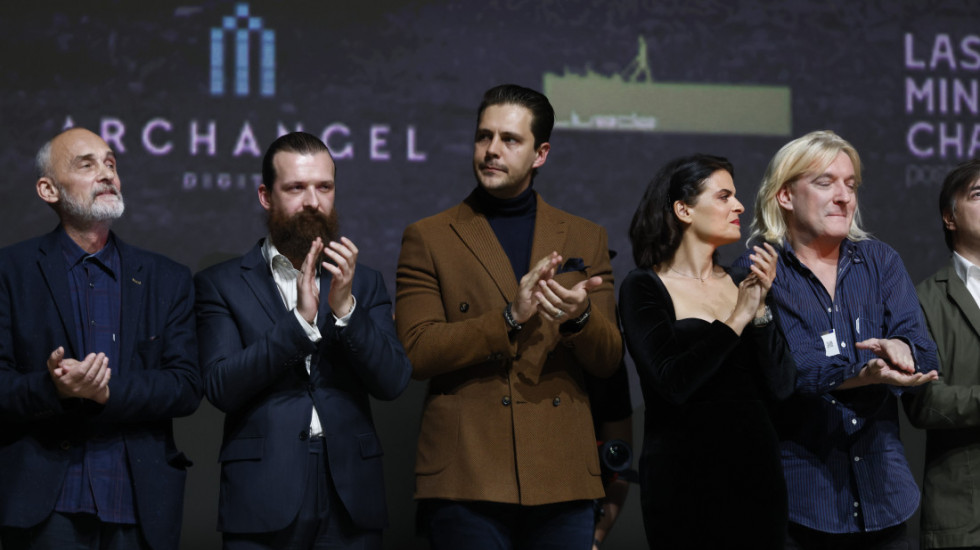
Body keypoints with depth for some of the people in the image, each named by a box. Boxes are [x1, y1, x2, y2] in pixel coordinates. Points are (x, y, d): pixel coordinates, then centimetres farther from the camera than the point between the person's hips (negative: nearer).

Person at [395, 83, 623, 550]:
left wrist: (580, 317, -14)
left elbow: (609, 360, 9)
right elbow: (416, 351, -5)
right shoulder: (428, 239, 7)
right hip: (467, 477, -2)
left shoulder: (585, 240, 14)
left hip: (562, 477, 2)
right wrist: (510, 318, -16)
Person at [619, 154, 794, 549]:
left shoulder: (742, 283, 10)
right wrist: (737, 319, -12)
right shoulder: (644, 288, -5)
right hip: (685, 474, -5)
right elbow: (673, 383, -19)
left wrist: (761, 309, -8)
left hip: (756, 468, 5)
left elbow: (779, 388, 2)